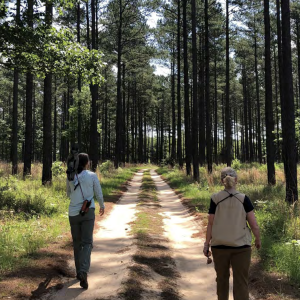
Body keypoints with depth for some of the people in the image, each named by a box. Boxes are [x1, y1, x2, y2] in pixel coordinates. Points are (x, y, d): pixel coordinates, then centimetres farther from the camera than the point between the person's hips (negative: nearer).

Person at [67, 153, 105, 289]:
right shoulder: (92, 176, -5)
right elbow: (99, 194, 2)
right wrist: (102, 206, 21)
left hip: (73, 213, 3)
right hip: (88, 212, -3)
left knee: (77, 243, 18)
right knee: (87, 243, -3)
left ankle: (79, 272, 24)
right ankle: (83, 272, -24)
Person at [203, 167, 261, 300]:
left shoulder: (215, 199, -6)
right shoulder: (243, 199, -6)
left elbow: (211, 224, -3)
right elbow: (254, 225, -5)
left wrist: (207, 244, 7)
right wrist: (258, 240, 13)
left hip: (219, 246, 1)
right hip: (241, 246, -1)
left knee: (222, 279, 19)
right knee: (241, 282, 4)